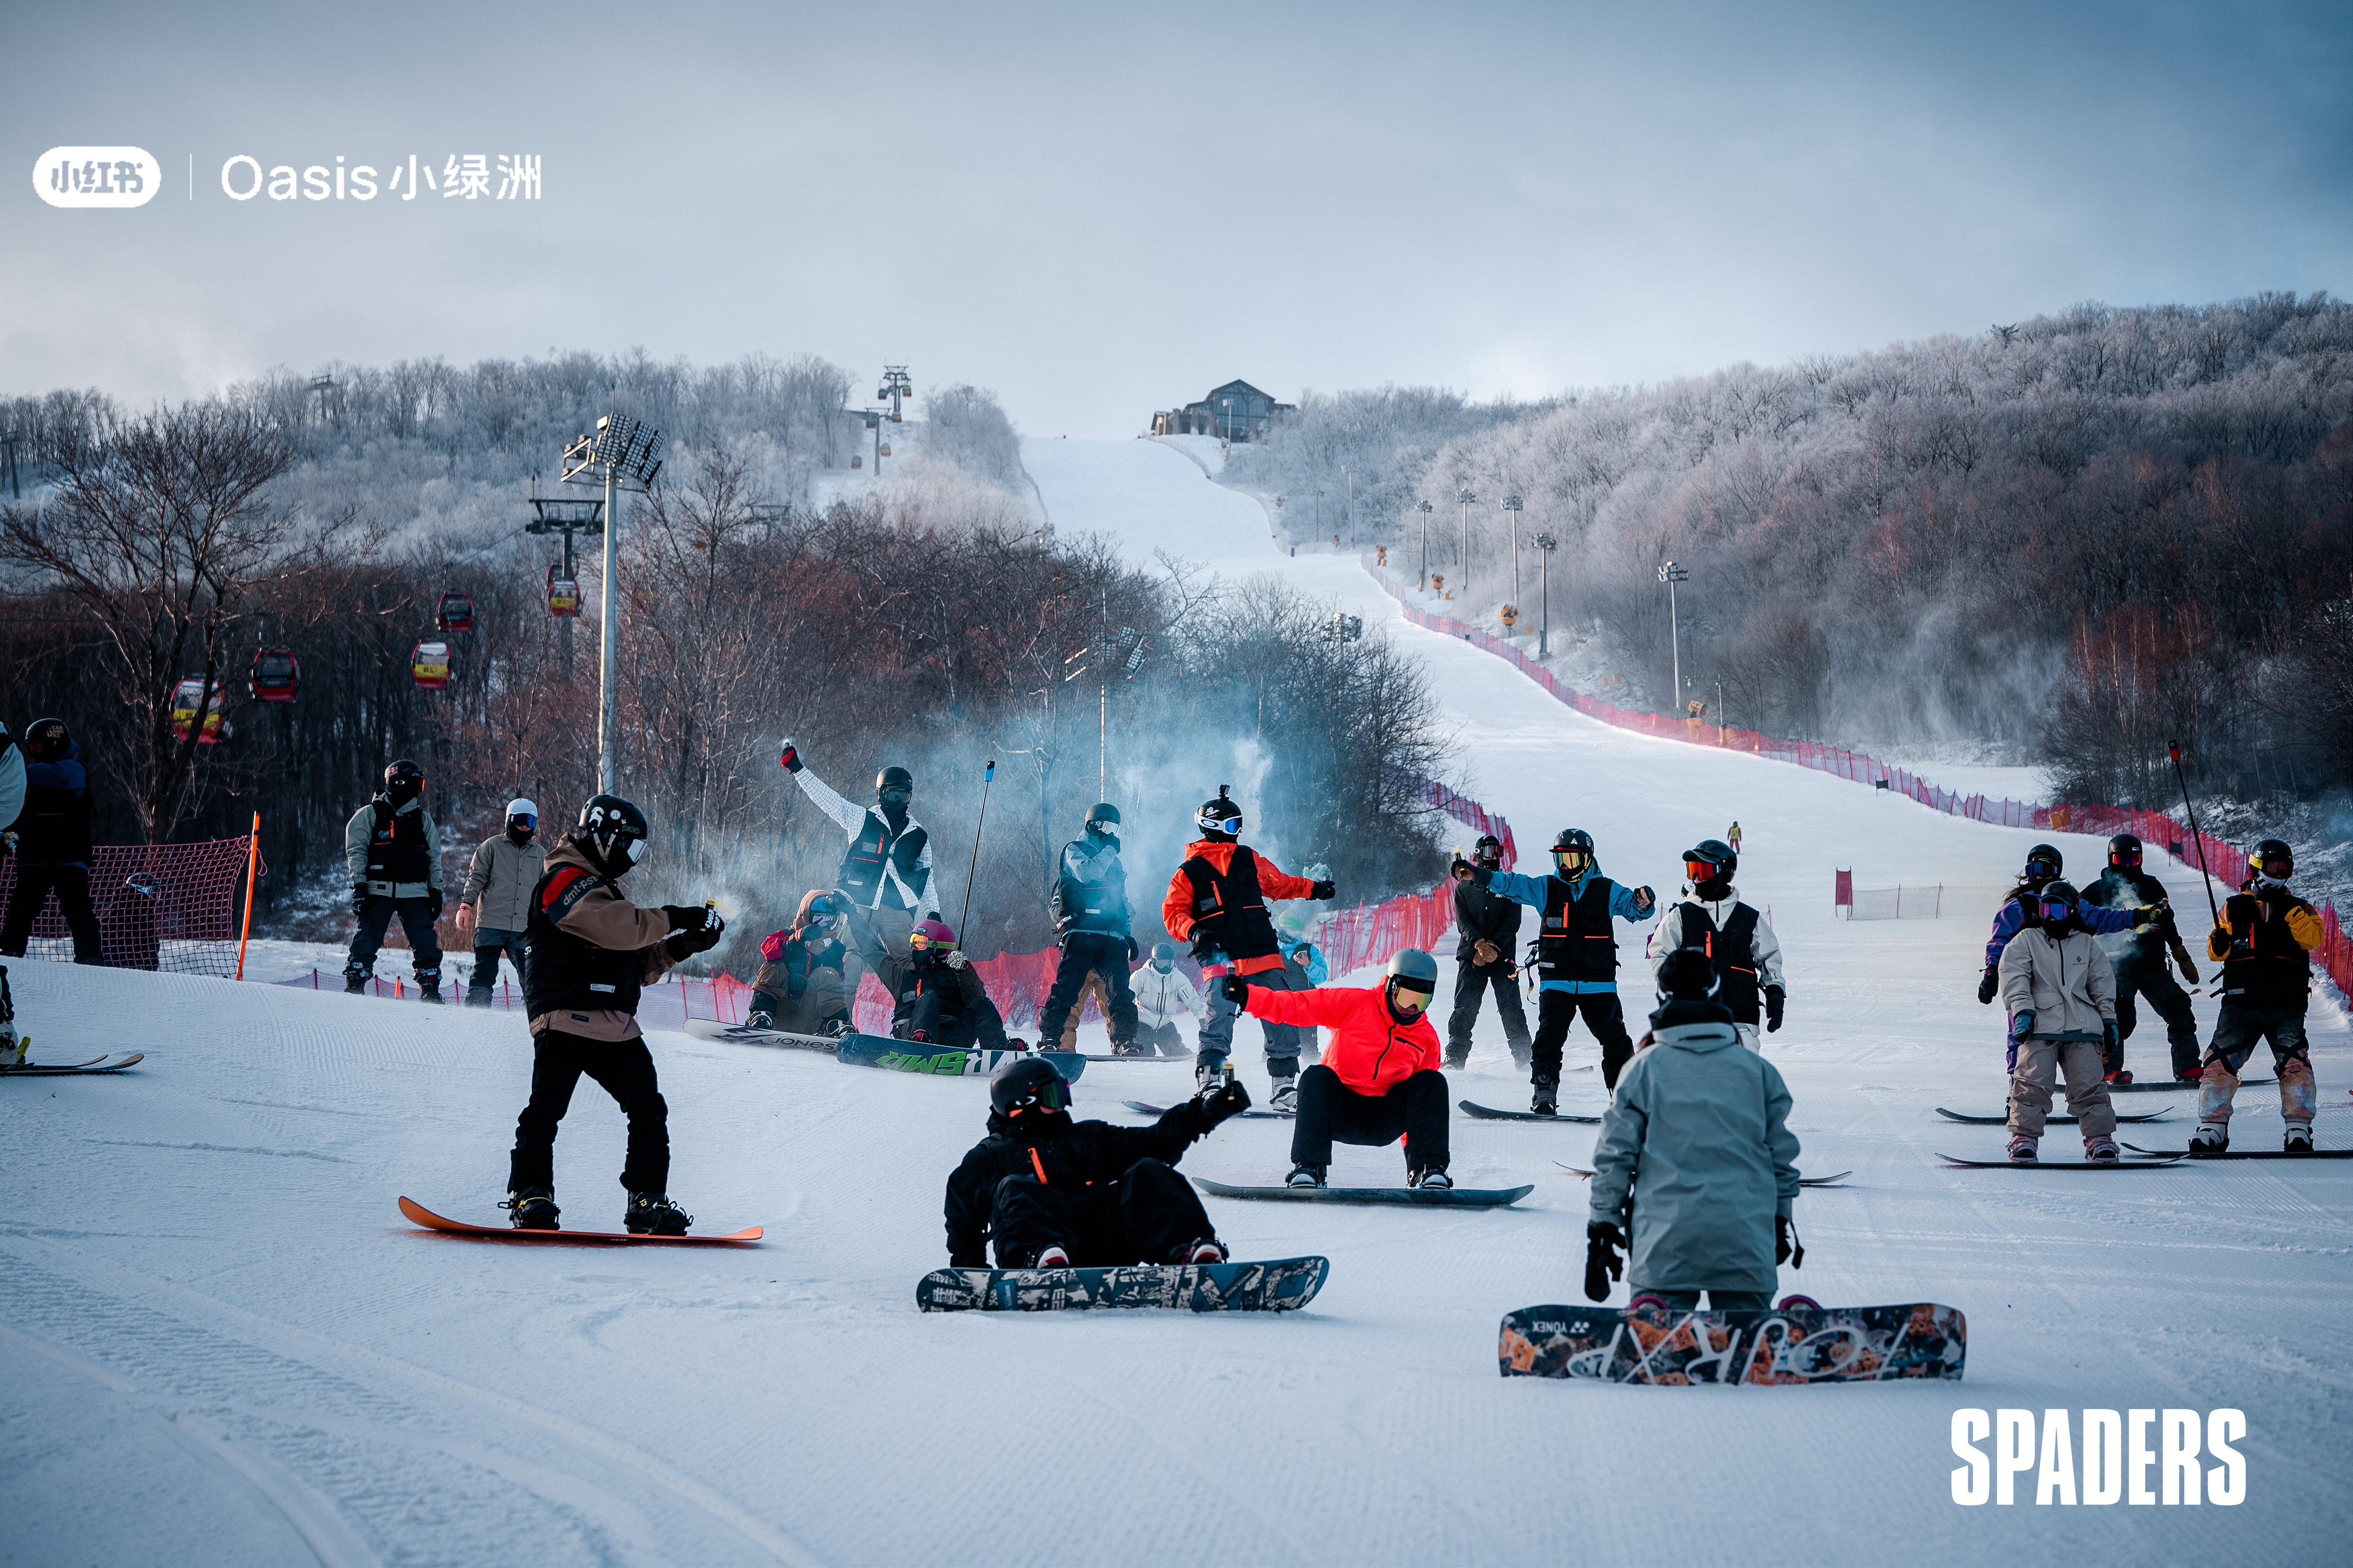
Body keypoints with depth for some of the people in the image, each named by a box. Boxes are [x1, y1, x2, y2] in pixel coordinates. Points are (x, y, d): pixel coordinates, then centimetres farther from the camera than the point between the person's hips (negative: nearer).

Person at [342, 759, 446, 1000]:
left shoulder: (423, 820, 15)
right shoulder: (370, 814, 5)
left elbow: (435, 859, 17)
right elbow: (356, 851, 1)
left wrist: (436, 891, 7)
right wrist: (359, 886, -8)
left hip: (414, 892, 3)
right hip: (378, 890, -3)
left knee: (427, 945, -5)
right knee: (366, 941, -8)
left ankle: (430, 992, 0)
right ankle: (354, 988, -1)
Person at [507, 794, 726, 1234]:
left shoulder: (604, 888, 27)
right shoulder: (568, 881, -4)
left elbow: (636, 965, 24)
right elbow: (616, 927, -21)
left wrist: (677, 948, 8)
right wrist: (673, 919, -14)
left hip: (615, 1027, 9)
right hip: (567, 1021, -9)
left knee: (649, 1113, 4)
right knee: (545, 1110, -14)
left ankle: (647, 1202, 7)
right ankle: (530, 1197, -11)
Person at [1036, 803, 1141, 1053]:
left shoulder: (1114, 862, 27)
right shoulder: (1074, 850, 7)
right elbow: (1086, 873, -15)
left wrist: (1127, 934, 23)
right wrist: (1109, 851, -4)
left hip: (1111, 938, 6)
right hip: (1080, 932, -6)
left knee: (1121, 990, -9)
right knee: (1067, 987, -13)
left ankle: (1124, 1043, -11)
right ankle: (1048, 1039, -9)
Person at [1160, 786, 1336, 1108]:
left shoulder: (1249, 859, 17)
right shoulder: (1190, 871, 6)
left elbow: (1280, 884, 32)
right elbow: (1173, 912, 6)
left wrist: (1314, 889, 28)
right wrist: (1193, 931, -13)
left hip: (1263, 954, 4)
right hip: (1220, 958, -4)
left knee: (1282, 1018, 0)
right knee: (1219, 1015, -22)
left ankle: (1285, 1086, 9)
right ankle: (1210, 1083, -18)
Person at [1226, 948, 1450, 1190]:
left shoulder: (1427, 1040, 7)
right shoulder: (1355, 1003, -3)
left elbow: (1425, 1097, 12)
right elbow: (1298, 1006, -10)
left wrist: (1415, 1145, 5)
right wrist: (1247, 996, -23)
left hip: (1384, 1123, 2)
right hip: (1339, 1111, -2)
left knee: (1433, 1082, -18)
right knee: (1317, 1077, -32)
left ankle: (1427, 1171, -24)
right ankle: (1308, 1168, -37)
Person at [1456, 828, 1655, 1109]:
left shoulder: (1606, 891, 5)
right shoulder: (1546, 888, 8)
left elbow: (1631, 906, 0)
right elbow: (1512, 884, 3)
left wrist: (1643, 902, -25)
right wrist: (1476, 874, -10)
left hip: (1599, 981, -1)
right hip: (1556, 982, 1)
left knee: (1615, 1038, -1)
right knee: (1549, 1037, -8)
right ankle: (1544, 1094, -4)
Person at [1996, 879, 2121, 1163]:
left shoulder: (2087, 945, 18)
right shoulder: (2025, 941, 10)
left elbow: (2102, 983, 21)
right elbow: (2014, 977, 0)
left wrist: (2109, 1018, 12)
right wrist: (2022, 1009, -13)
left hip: (2082, 1028, 2)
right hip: (2039, 1026, -1)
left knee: (2088, 1084, -5)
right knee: (2033, 1083, -12)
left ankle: (2100, 1137, 1)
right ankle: (2025, 1136, -6)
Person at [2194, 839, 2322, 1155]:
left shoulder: (2299, 909, 13)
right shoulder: (2234, 908, 13)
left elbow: (2313, 937, -7)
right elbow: (2217, 952, 12)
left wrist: (2287, 908, -17)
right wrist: (2219, 945, -12)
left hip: (2286, 1006, -1)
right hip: (2241, 1003, 1)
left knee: (2295, 1063, -17)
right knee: (2220, 1062, -9)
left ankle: (2299, 1129, -12)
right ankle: (2212, 1128, -1)